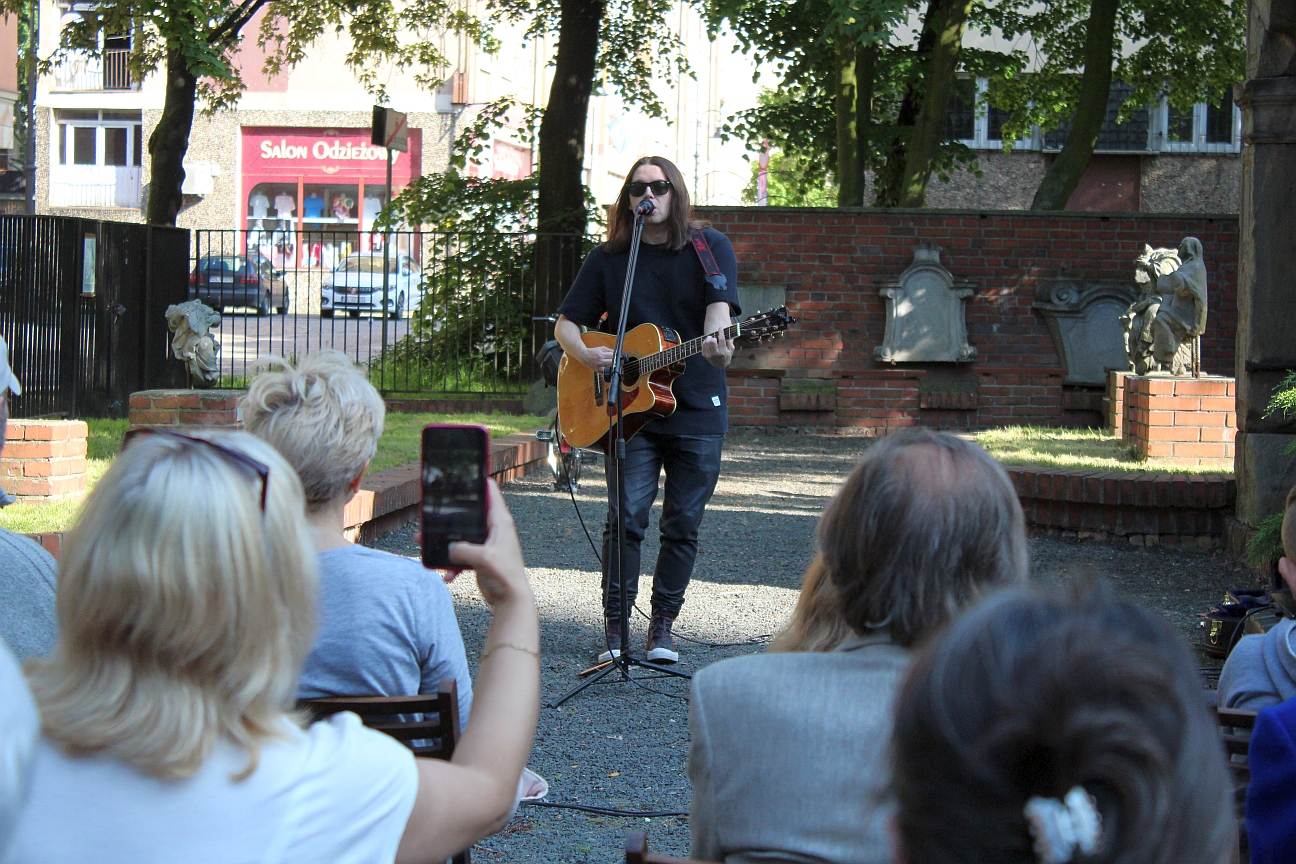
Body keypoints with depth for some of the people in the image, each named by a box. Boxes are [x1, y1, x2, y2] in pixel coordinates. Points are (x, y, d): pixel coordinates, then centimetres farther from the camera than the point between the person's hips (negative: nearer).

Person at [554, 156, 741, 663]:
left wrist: (716, 344, -34)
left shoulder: (710, 248, 3)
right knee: (626, 517, -8)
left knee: (683, 524, 3)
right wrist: (585, 355, -10)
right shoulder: (608, 258, 9)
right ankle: (614, 626, 1)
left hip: (698, 409, 0)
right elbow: (566, 322, 12)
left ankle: (663, 626, 14)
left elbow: (720, 306, -12)